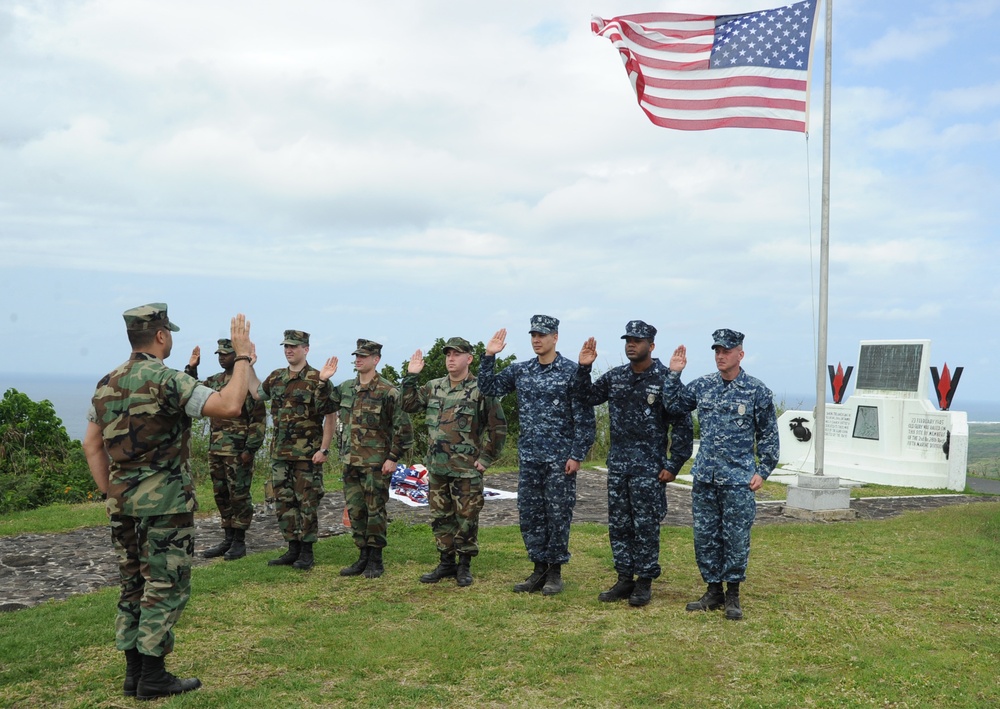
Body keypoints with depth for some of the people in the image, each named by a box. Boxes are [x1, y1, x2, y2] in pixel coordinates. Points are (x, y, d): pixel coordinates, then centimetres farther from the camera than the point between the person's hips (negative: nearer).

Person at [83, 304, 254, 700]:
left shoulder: (107, 384, 8)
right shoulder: (166, 380, -16)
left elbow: (91, 445, 13)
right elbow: (228, 405, -25)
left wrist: (110, 493, 16)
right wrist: (242, 356, -16)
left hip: (122, 500, 8)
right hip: (164, 500, -7)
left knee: (133, 586, 15)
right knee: (166, 587, 2)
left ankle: (134, 672, 21)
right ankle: (152, 677, 6)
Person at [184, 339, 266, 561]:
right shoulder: (214, 381, 12)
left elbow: (259, 418, -12)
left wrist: (251, 449, -16)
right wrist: (191, 368, 3)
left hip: (238, 451, -7)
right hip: (215, 449, 7)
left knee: (239, 496, 0)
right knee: (221, 496, 12)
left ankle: (239, 542, 8)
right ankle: (228, 539, 22)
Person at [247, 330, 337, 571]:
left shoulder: (317, 380, -10)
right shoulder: (276, 377, 9)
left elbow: (329, 418, -11)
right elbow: (257, 393, 28)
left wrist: (324, 449, -16)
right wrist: (249, 366, 23)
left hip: (307, 454, -6)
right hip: (280, 452, 7)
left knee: (307, 502, 1)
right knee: (283, 502, 10)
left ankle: (306, 552, 10)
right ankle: (293, 549, 20)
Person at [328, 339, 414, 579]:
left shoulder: (388, 392, -10)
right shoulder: (345, 389, 8)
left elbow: (403, 428, -11)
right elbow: (336, 416, 23)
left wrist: (393, 458, -13)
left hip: (376, 463, -6)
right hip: (350, 461, 6)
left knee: (375, 510, 1)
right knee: (355, 511, 10)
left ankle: (375, 560, 11)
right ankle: (363, 556, 21)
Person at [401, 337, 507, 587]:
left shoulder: (480, 390, -9)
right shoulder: (434, 387, 8)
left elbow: (498, 427, -7)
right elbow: (408, 404, 13)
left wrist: (486, 458, -8)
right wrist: (410, 376, 4)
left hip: (466, 470, -5)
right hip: (437, 468, 6)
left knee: (466, 519, 3)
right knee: (440, 518, 12)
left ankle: (464, 566, 16)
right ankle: (446, 563, 25)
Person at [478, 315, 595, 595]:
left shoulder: (571, 371, -7)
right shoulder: (520, 370, 7)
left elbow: (584, 417, -8)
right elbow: (488, 388, 7)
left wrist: (577, 455, -12)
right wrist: (489, 357, -4)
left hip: (560, 459, -5)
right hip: (528, 457, 5)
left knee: (558, 515, 3)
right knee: (529, 514, 8)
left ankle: (555, 572, 15)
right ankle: (539, 570, 20)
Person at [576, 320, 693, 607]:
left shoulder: (665, 379, -9)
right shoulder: (614, 377, 7)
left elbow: (682, 425, -8)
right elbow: (588, 398, 16)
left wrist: (674, 464, -10)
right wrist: (583, 369, 0)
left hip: (649, 466, -5)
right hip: (617, 463, 6)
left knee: (646, 526, 1)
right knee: (618, 524, 10)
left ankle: (644, 582, 12)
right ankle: (624, 579, 20)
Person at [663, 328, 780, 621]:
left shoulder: (757, 391, -4)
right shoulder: (703, 385, 6)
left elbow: (768, 435, 1)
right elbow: (673, 405, 16)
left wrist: (763, 471, -5)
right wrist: (674, 373, 4)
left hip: (738, 480, -4)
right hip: (704, 477, 4)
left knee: (736, 539, 2)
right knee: (705, 537, 9)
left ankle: (732, 596, 15)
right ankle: (713, 591, 21)